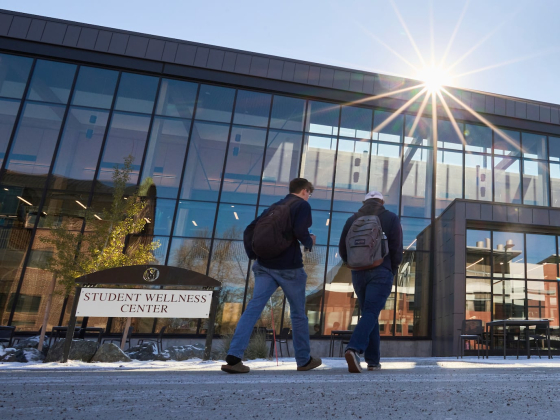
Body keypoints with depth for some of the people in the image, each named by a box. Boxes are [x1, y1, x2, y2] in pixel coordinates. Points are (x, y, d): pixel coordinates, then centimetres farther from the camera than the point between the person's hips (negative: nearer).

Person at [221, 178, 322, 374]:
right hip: (289, 267, -5)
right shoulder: (302, 205, -1)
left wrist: (252, 254, 11)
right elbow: (300, 232, -18)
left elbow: (250, 230, 12)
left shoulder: (275, 206, 19)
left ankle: (233, 357, -15)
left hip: (265, 265, 5)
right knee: (298, 312, 10)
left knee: (254, 307, -3)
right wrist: (310, 242, 2)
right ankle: (304, 360, 23)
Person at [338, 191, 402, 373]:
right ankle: (354, 348, -29)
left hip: (358, 273, 3)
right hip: (381, 272, -3)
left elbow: (342, 249, 7)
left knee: (368, 313, 14)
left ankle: (373, 360, 15)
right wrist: (393, 270, 12)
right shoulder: (391, 218, 4)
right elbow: (397, 249, -3)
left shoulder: (352, 219, 9)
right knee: (371, 313, -7)